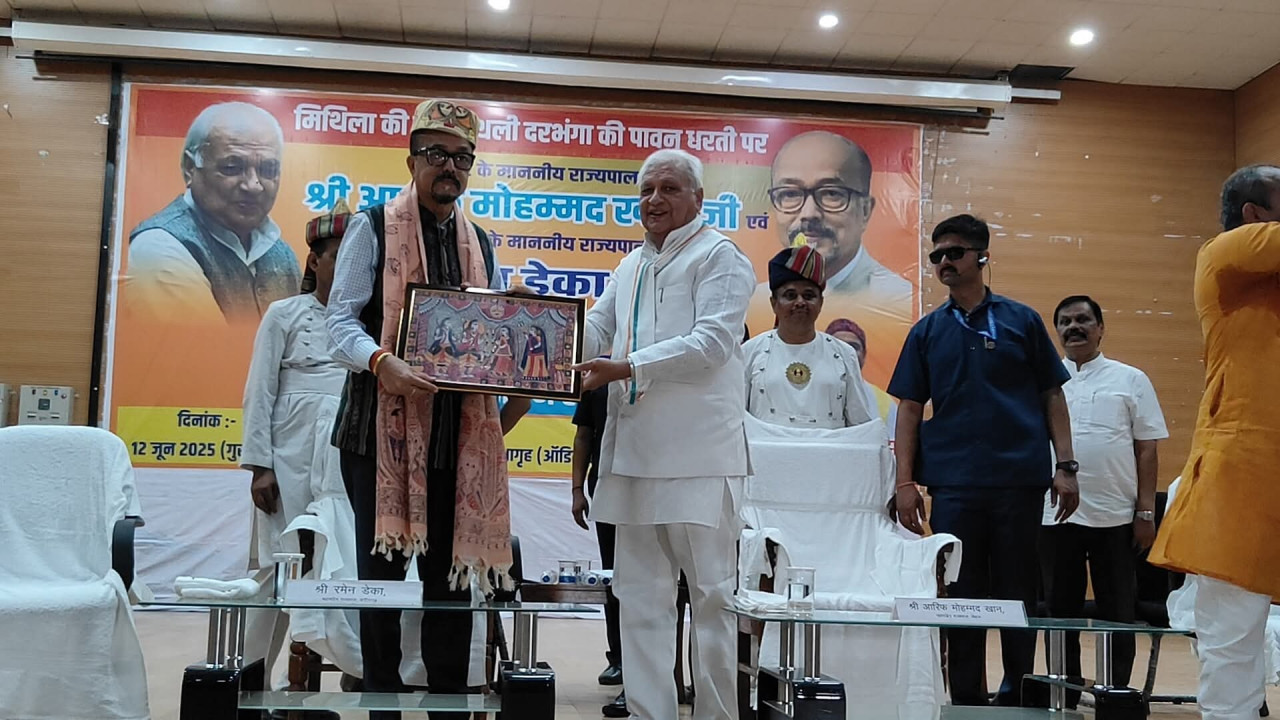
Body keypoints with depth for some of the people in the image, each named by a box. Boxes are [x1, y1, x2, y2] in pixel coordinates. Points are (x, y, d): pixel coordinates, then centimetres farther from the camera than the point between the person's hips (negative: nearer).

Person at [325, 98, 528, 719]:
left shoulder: (482, 245, 15)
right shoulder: (373, 228, 1)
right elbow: (341, 318, -6)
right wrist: (382, 361, -26)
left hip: (461, 430, 4)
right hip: (383, 423, -4)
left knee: (453, 571, 7)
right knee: (382, 568, 4)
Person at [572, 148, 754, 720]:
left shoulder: (719, 257, 0)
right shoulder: (630, 267, 22)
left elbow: (711, 342, -12)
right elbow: (595, 329, 21)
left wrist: (626, 367, -18)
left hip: (697, 453, -7)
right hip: (634, 451, 7)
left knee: (712, 594, 0)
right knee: (640, 596, 9)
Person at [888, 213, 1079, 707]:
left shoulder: (1021, 321, 6)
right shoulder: (927, 331, 10)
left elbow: (1052, 396, 6)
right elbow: (909, 408, 8)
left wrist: (1066, 466, -2)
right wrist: (904, 482, 0)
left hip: (1020, 479, -1)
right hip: (954, 482, 1)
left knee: (1017, 593, 6)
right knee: (961, 595, 6)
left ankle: (1017, 695, 20)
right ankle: (967, 700, 16)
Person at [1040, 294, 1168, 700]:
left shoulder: (1131, 380, 6)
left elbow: (1146, 450, 4)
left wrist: (1146, 513, -2)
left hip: (1115, 516, -1)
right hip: (1054, 515, 1)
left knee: (1117, 614, 5)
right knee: (1060, 610, 8)